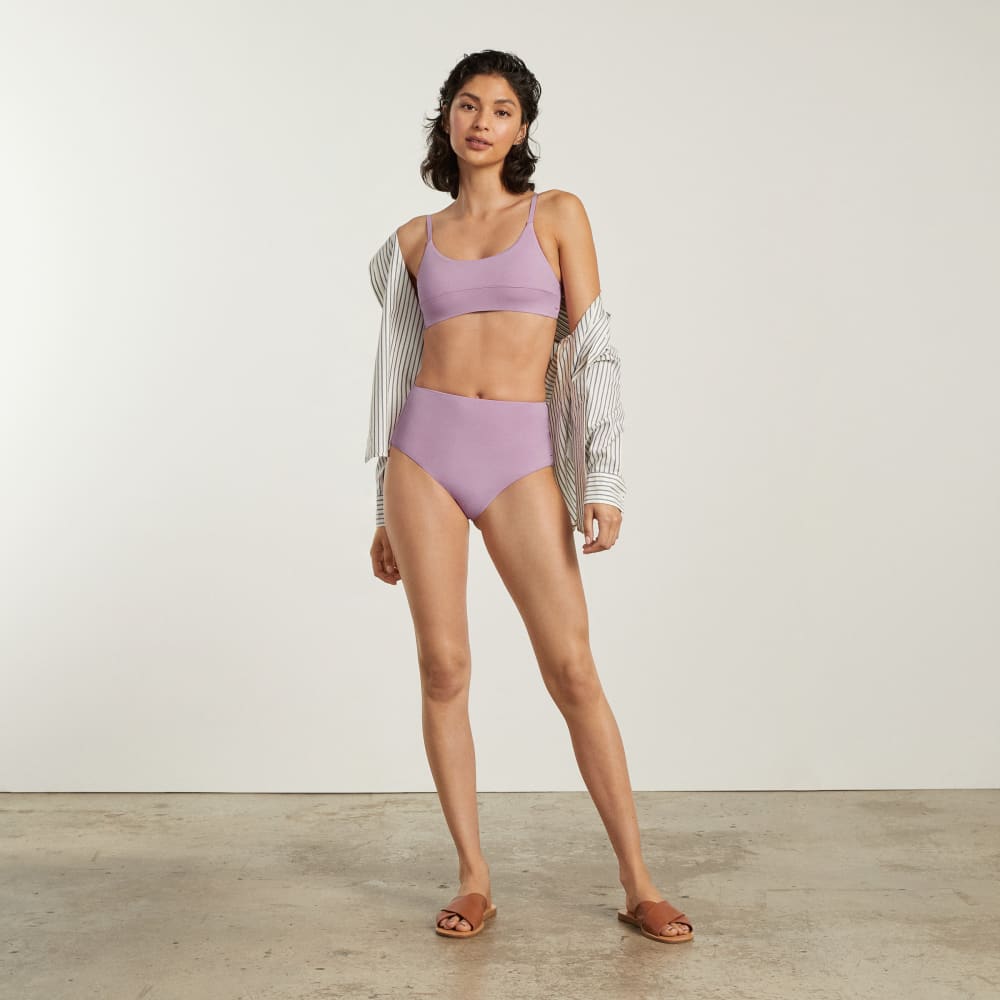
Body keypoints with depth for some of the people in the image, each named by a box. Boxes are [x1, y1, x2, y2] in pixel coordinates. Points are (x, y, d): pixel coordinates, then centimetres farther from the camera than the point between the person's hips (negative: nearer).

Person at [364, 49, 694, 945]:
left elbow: (592, 352, 0)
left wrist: (604, 481, -9)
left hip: (522, 460, -2)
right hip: (426, 450, 2)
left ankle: (638, 883, 8)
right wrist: (387, 514, 13)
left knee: (573, 670, -5)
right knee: (444, 668, 1)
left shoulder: (558, 214, 6)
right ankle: (475, 880, 15)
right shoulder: (416, 240, 12)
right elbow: (402, 370, 14)